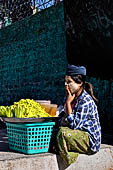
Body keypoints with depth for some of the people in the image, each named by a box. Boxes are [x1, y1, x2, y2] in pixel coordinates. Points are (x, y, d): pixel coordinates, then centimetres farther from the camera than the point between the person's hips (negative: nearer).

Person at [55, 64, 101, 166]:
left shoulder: (86, 101, -20)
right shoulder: (71, 97, 7)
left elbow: (74, 125, -24)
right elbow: (61, 117, 11)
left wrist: (68, 103, -20)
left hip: (90, 140, -8)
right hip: (77, 134, 8)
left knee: (63, 132, -28)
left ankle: (68, 157, -8)